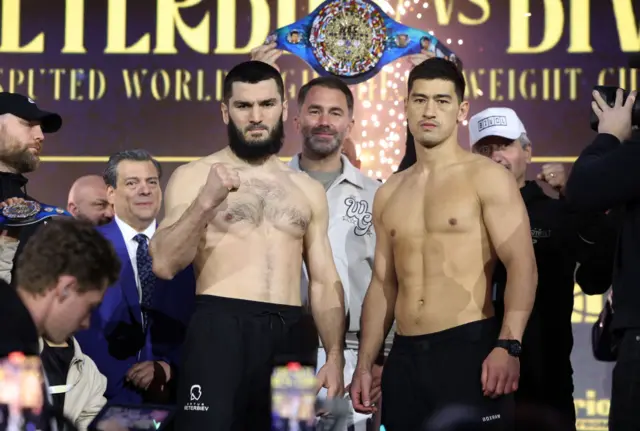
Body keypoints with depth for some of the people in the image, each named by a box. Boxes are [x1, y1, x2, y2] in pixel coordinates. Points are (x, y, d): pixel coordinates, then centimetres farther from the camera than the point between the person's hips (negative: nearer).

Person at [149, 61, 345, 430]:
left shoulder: (309, 190, 16)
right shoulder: (194, 177, 5)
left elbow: (325, 281, 13)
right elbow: (164, 265, -6)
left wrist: (335, 357, 2)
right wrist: (206, 201, -18)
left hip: (290, 336, 4)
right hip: (221, 329, -4)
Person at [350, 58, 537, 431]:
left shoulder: (488, 178, -1)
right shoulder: (389, 193, 16)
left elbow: (522, 266, -10)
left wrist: (509, 346, -22)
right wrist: (365, 364, 13)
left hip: (470, 348, -5)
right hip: (404, 357, 5)